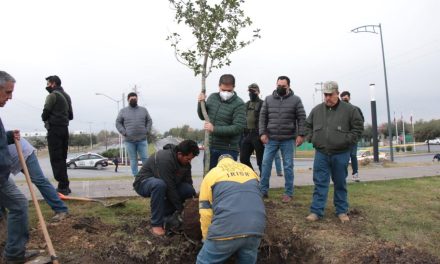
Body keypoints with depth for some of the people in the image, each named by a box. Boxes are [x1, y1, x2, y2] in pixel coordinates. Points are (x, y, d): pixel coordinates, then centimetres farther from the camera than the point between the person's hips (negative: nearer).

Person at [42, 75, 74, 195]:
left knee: (56, 159, -7)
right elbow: (70, 116, 21)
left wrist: (45, 118, 9)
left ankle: (63, 186, -10)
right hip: (65, 129, 8)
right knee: (62, 158, 13)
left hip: (54, 129, -8)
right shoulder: (66, 96, 18)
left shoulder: (53, 95, -8)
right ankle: (65, 186, 16)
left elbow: (45, 114, -11)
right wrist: (62, 117, 13)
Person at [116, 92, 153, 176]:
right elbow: (118, 123, 8)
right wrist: (124, 133, -4)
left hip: (142, 140, 0)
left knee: (145, 158, -2)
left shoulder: (143, 110, 11)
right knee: (133, 160, 4)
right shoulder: (123, 111, 7)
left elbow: (149, 121, 15)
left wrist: (147, 131, 1)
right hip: (129, 141, 0)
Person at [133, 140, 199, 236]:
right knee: (159, 185, -42)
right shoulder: (165, 159, -33)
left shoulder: (185, 162, -8)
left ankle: (166, 213, 2)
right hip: (143, 183, -7)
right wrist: (180, 208, -26)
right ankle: (156, 224, -28)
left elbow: (188, 183, -4)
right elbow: (169, 187, -32)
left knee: (189, 190, -16)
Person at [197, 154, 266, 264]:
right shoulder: (249, 170, 26)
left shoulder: (211, 175, 15)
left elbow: (205, 212, 10)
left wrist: (207, 239, 19)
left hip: (226, 230, -3)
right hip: (256, 229, 4)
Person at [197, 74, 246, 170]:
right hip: (210, 147, 5)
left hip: (228, 150, -5)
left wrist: (214, 129, -22)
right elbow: (202, 116, 18)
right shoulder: (212, 97, 6)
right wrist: (201, 103, -1)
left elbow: (238, 127, -20)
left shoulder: (238, 104, -12)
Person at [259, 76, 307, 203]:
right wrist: (262, 133, -3)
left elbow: (301, 118, -2)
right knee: (266, 163, 2)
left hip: (288, 139, -2)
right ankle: (263, 190, 14)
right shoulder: (268, 99, 6)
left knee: (288, 166, 5)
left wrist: (300, 135, -9)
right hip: (271, 138, 2)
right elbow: (263, 117, 6)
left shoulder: (296, 100, 0)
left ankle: (288, 193, 15)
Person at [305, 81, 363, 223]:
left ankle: (342, 211, 23)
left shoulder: (349, 110, -4)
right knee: (320, 183, 2)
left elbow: (358, 127, 0)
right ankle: (316, 211, 6)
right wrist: (311, 138, 5)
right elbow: (308, 125, 18)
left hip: (341, 154, -1)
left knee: (340, 184, 11)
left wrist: (347, 140, -8)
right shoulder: (316, 110, 5)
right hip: (321, 154, 2)